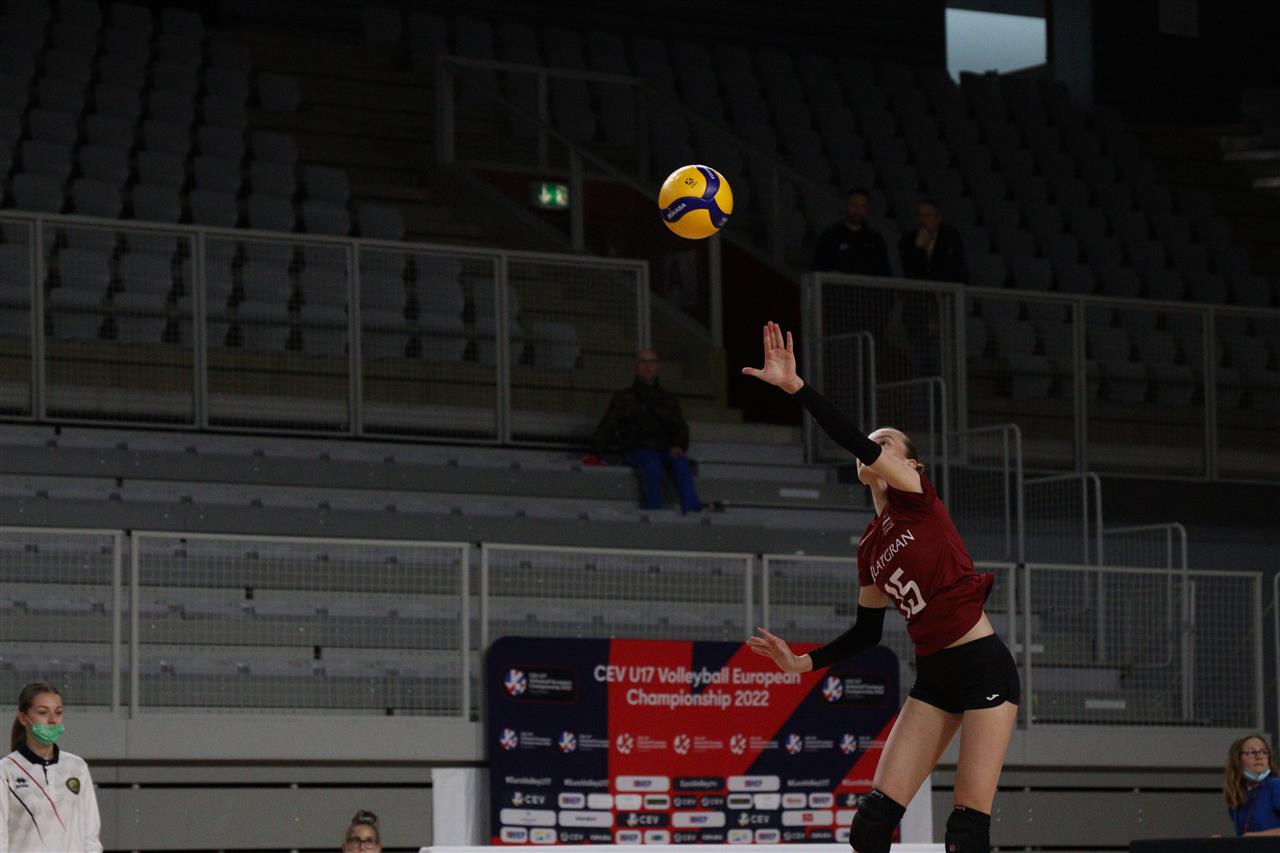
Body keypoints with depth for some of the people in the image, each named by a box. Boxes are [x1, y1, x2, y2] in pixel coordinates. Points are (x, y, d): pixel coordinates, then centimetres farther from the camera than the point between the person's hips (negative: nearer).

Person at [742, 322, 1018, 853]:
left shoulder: (916, 500, -5)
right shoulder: (870, 548, 13)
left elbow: (856, 443, -21)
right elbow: (867, 632, 21)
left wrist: (796, 386, -28)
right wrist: (802, 662, 10)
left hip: (984, 669, -7)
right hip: (934, 678, 7)